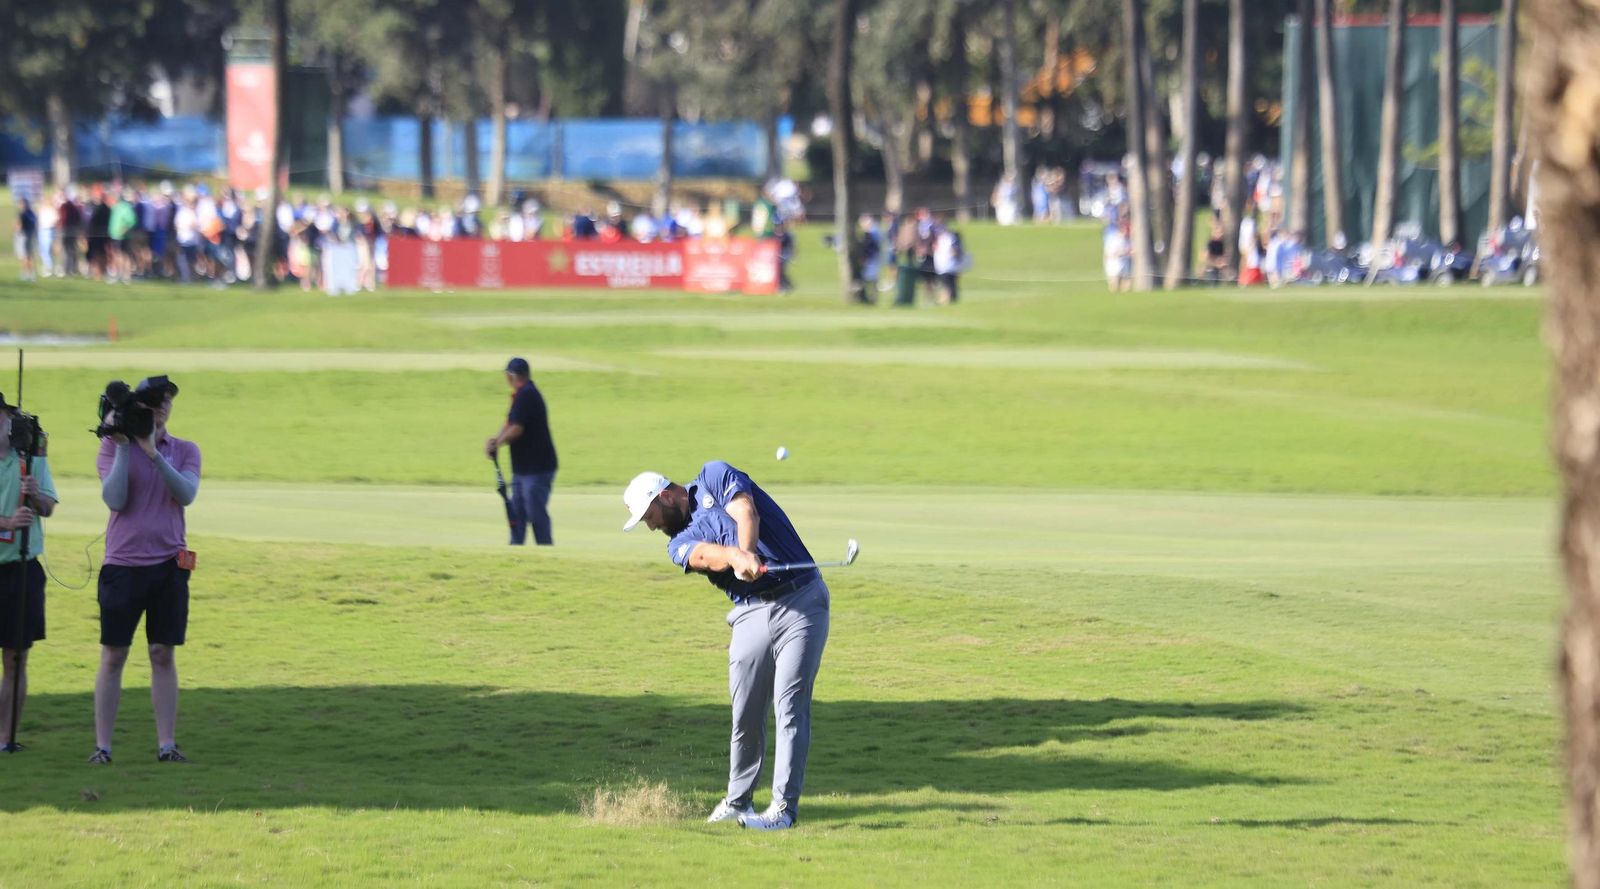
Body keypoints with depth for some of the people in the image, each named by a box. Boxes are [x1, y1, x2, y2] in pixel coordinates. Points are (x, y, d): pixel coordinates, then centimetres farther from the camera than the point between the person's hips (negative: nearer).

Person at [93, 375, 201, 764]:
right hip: (122, 564, -2)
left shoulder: (185, 451, 7)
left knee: (163, 655, 3)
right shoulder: (113, 446, 1)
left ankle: (167, 744, 4)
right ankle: (102, 746, 1)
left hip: (168, 565, 2)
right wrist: (124, 447, -15)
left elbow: (186, 494, -11)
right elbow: (115, 499, -11)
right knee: (112, 657, -1)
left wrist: (154, 453, -20)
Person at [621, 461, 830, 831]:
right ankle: (738, 800, 18)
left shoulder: (714, 478, 5)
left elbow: (746, 513, -14)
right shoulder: (679, 543, 11)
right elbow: (705, 555, -13)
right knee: (746, 714, 2)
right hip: (751, 615, 5)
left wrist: (746, 554, -34)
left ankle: (784, 806, -9)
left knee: (790, 706, -10)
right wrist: (735, 556, -36)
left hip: (801, 601, -5)